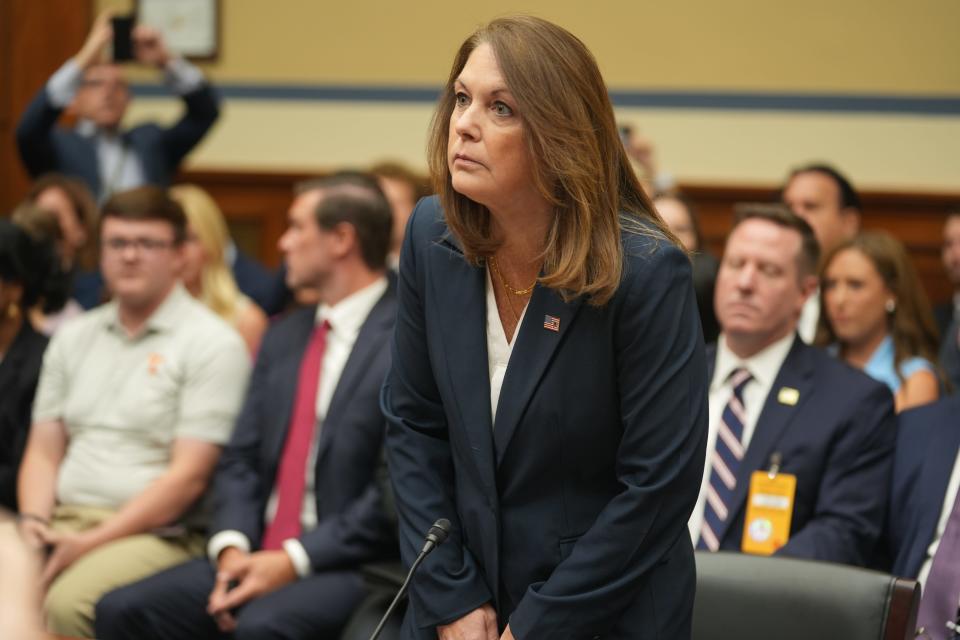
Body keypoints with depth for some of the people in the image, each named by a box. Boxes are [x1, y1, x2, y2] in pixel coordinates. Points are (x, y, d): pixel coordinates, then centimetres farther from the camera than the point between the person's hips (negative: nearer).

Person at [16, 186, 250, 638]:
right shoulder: (73, 338, 18)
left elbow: (188, 476, -9)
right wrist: (32, 521, -4)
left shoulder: (212, 344, -2)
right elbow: (43, 453, 18)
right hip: (63, 521, 5)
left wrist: (91, 542, -15)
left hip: (155, 532, -5)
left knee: (67, 603, -33)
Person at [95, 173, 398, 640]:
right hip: (260, 556, 7)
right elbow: (241, 458, 15)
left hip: (352, 566, -7)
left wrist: (295, 560, -16)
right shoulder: (284, 338, 18)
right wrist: (232, 546, -5)